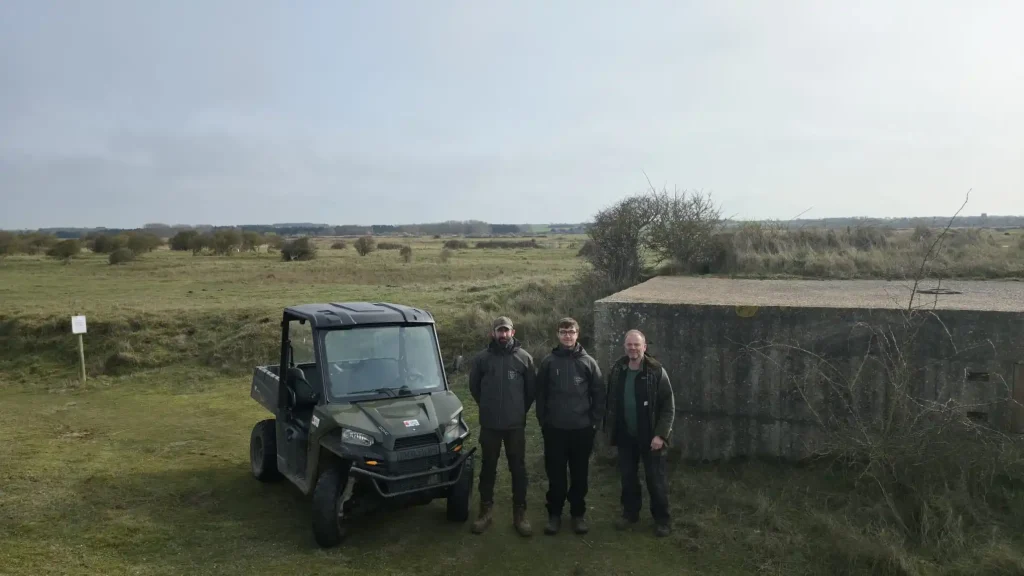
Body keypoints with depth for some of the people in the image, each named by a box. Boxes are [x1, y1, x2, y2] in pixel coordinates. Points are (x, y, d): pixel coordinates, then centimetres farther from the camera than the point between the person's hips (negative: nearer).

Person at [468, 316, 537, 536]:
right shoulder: (482, 358, -3)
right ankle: (486, 510, 24)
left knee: (518, 469, 6)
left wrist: (521, 409, 10)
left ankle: (520, 513, 17)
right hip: (489, 424, 1)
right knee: (488, 468, 11)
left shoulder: (524, 357, -3)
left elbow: (531, 388, 6)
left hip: (515, 424, 0)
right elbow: (474, 386, 10)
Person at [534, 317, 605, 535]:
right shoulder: (548, 362, -1)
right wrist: (543, 421, 0)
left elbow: (599, 395, 2)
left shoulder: (588, 362, 0)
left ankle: (578, 514, 24)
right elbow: (540, 394, 3)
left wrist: (594, 422, -2)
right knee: (555, 475, 7)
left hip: (582, 429, 0)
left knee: (580, 475, 9)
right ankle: (554, 514, 21)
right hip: (554, 429, 0)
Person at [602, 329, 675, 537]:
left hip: (650, 436, -4)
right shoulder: (616, 370, 0)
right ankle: (630, 513, 32)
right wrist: (608, 429, 7)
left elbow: (668, 406, -11)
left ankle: (662, 519, 21)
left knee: (656, 479, 5)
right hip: (625, 436, 4)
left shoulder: (656, 371, -13)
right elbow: (610, 403, 9)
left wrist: (660, 434, -17)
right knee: (627, 477, 15)